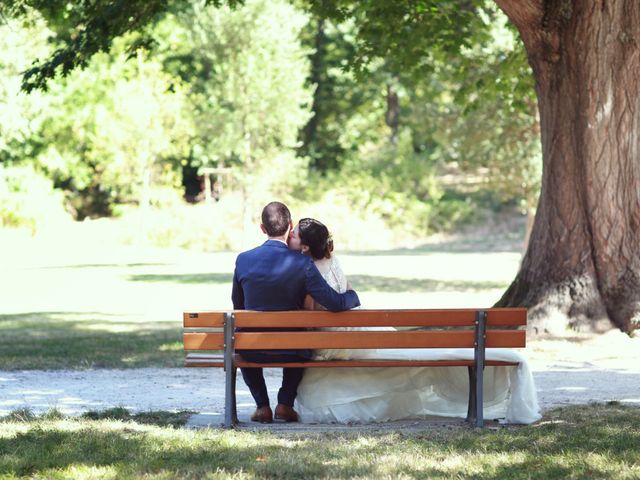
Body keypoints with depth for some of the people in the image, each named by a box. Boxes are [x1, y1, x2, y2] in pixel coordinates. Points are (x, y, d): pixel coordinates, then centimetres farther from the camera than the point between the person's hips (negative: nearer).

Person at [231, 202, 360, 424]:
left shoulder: (243, 260, -8)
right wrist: (352, 295, 6)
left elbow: (237, 305, 7)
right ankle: (285, 403, 21)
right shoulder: (302, 263, -15)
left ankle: (262, 405, 24)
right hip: (290, 351, -1)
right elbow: (335, 303, -16)